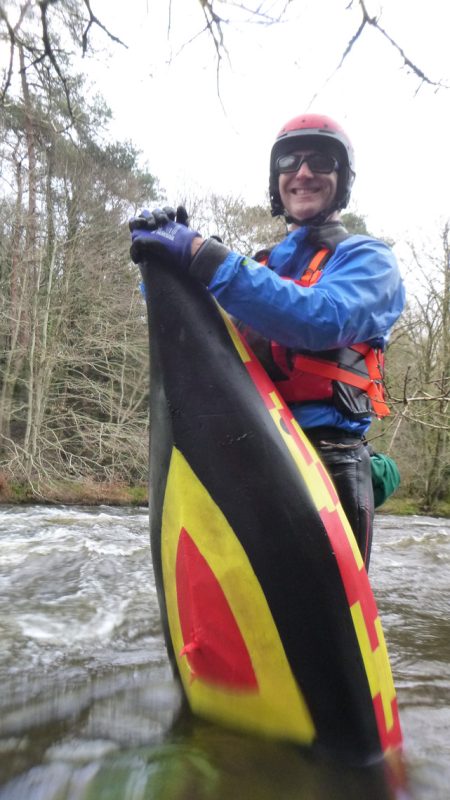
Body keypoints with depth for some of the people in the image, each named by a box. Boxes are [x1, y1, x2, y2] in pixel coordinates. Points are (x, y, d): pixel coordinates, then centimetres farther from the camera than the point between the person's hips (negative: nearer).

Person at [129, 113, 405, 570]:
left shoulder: (367, 258, 1)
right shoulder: (260, 268, 19)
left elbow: (323, 319, -21)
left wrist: (199, 254, -23)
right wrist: (161, 258, -4)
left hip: (326, 466, -5)